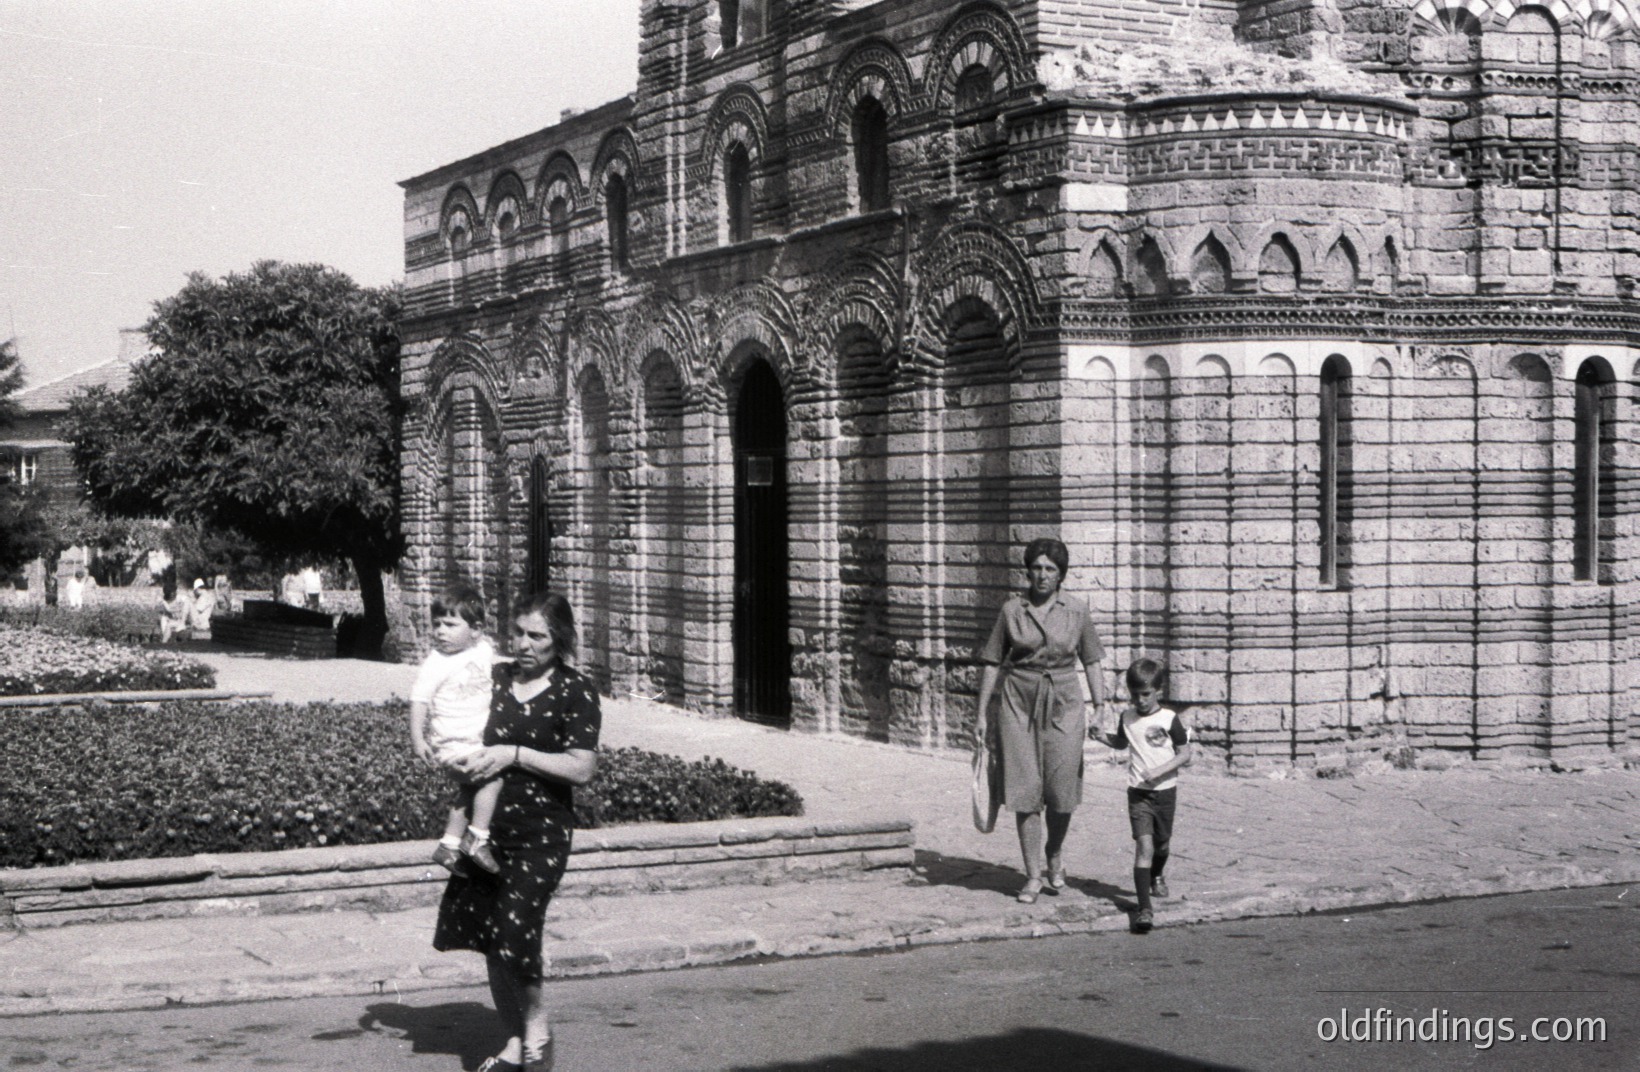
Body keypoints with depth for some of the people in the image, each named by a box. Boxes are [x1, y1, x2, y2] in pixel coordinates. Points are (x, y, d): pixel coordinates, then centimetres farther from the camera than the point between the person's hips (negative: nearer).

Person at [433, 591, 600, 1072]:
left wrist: (515, 755, -18)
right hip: (487, 826, 5)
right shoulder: (496, 678, 9)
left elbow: (582, 768, -13)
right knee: (490, 940, 6)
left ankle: (537, 1025, 10)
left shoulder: (575, 692, -5)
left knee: (516, 929, -15)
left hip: (540, 833, -5)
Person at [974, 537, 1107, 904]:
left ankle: (1055, 855, 28)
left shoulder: (1076, 610, 3)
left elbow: (1091, 662, 10)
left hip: (1064, 703, 0)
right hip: (1019, 704, 0)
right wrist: (982, 715, 3)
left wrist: (1100, 707, 2)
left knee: (1061, 791, -2)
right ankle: (1033, 876, 7)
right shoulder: (1012, 610, 2)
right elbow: (992, 663, 6)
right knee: (1025, 790, -3)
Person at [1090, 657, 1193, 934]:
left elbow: (1185, 755, -8)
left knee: (1161, 844, 18)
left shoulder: (1169, 719, -9)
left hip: (1165, 790, 0)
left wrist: (1160, 771, -21)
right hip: (1138, 793, 0)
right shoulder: (1127, 717, 2)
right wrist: (1103, 736, 1)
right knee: (1144, 846, -14)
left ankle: (1156, 876, 53)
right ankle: (1144, 909, -20)